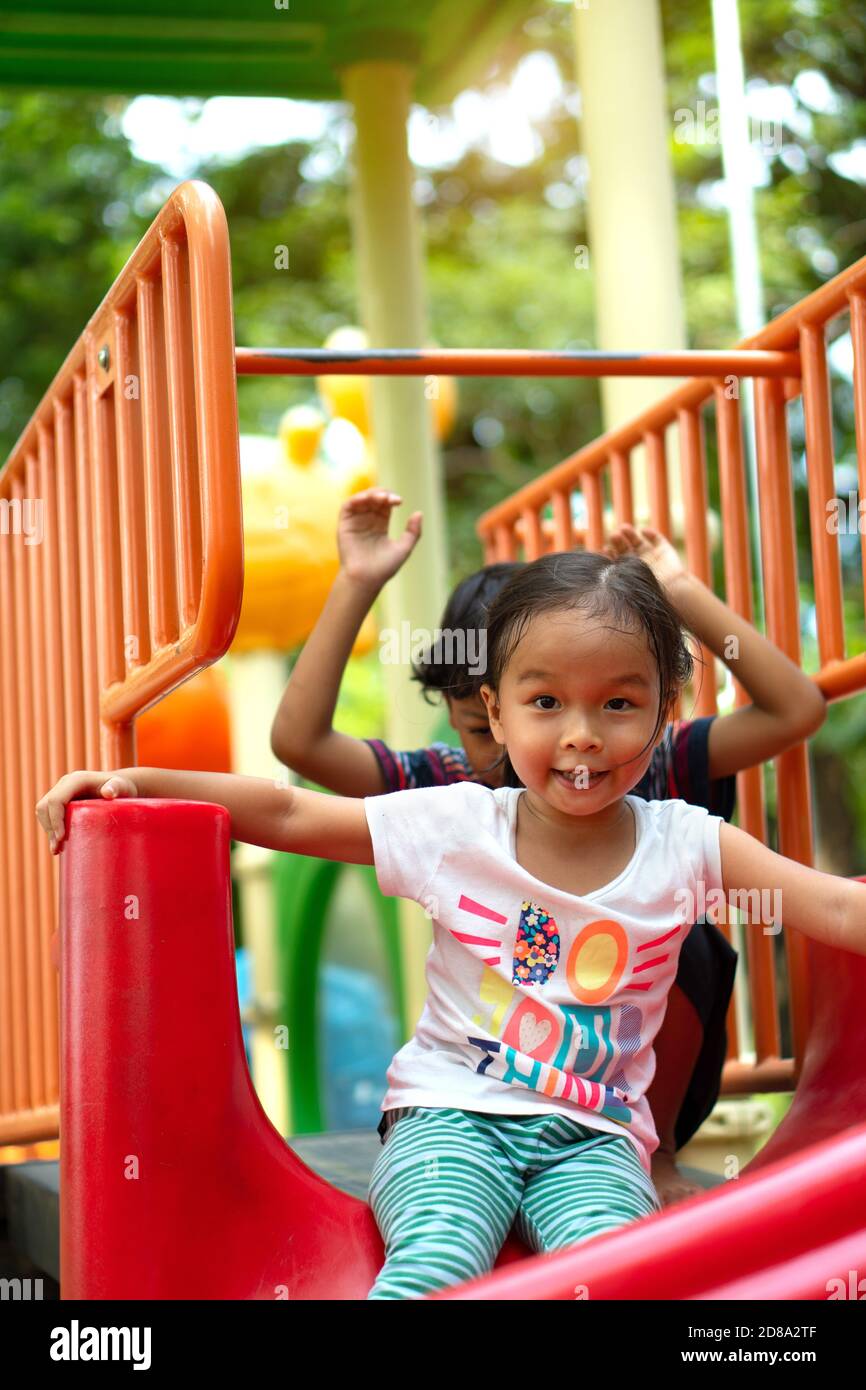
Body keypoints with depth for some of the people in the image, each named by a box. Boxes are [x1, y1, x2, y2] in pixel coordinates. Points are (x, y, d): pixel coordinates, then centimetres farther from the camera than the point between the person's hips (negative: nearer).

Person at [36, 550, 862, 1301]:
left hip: (593, 1137, 1)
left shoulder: (684, 846, -1)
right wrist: (137, 782, -8)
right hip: (450, 1116, -1)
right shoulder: (454, 827, -3)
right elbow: (287, 814, 0)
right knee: (436, 1261, -31)